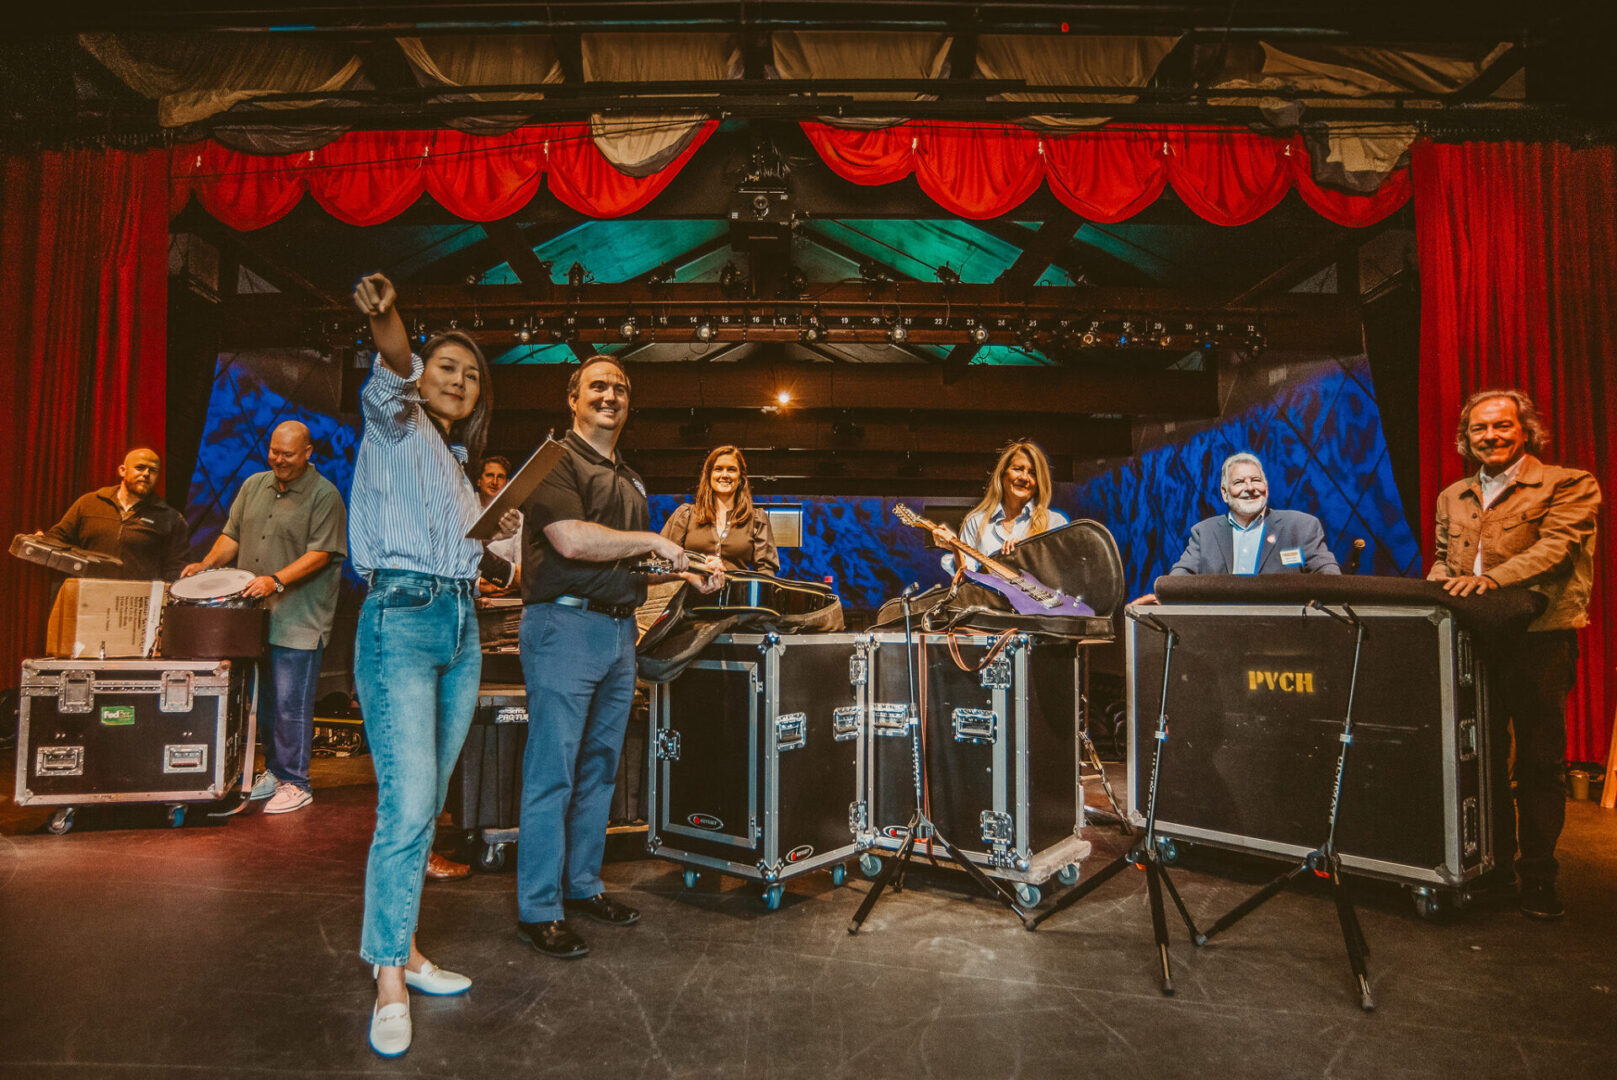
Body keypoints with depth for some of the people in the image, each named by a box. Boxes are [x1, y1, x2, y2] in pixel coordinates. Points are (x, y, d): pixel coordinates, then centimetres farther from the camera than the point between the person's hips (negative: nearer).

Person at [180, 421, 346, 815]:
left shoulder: (324, 496, -8)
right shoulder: (254, 485, 13)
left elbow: (321, 553, -15)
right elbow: (232, 535, 16)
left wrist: (276, 581, -24)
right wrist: (206, 565, 0)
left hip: (298, 621, -7)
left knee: (290, 704, -4)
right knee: (263, 700, 14)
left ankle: (294, 784, 7)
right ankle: (273, 772, 28)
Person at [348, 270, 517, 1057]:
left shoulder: (457, 466, 23)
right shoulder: (397, 426, 3)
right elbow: (391, 379, -21)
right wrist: (386, 326, -40)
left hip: (460, 627, 7)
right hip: (401, 619, -7)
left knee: (426, 806, 10)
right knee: (406, 806, -12)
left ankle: (400, 949, 21)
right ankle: (390, 982, -3)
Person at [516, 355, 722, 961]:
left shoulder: (629, 481, 21)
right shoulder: (554, 459, -5)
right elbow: (572, 540, -20)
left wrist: (690, 577, 13)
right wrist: (651, 540, -11)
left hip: (620, 629, 8)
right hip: (564, 623, -8)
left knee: (599, 768, 13)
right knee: (552, 772, -4)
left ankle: (583, 886, 26)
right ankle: (538, 910, 6)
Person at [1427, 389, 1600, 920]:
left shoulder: (1569, 485, 0)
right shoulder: (1452, 497, 16)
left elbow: (1556, 546, -15)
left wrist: (1491, 580, -30)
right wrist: (1440, 585, -4)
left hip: (1539, 640, -4)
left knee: (1539, 761, 2)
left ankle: (1537, 875, 14)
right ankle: (1491, 859, 23)